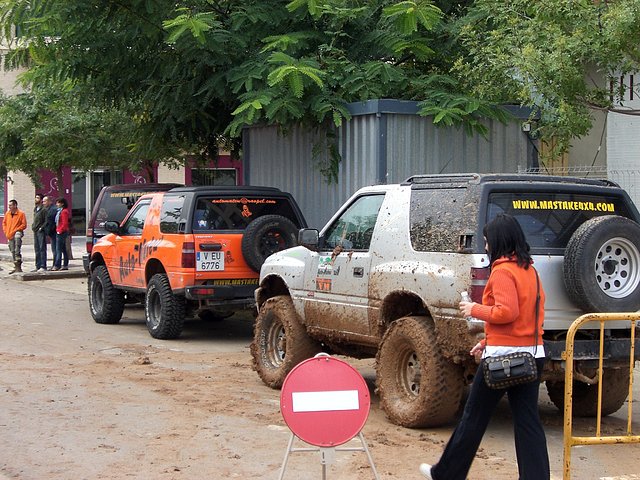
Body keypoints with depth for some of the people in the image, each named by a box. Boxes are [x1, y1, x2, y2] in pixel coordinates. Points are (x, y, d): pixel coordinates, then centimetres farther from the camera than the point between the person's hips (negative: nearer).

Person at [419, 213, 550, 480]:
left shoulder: (502, 271, -13)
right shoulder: (529, 270, 13)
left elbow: (506, 312, -23)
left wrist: (475, 310, -7)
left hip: (504, 356, -8)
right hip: (532, 353, 8)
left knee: (474, 417, 5)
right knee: (527, 420, 6)